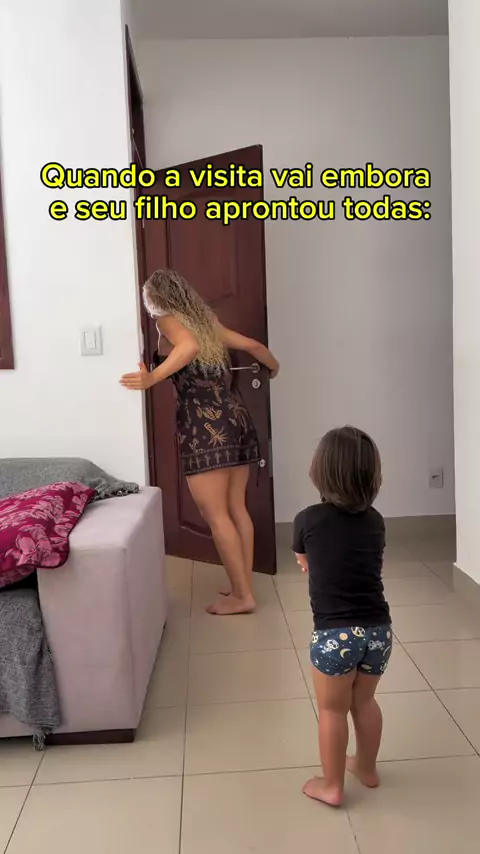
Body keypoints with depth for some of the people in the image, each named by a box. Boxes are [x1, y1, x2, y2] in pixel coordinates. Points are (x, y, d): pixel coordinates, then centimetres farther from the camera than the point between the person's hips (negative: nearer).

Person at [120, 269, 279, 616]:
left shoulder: (167, 320, 1)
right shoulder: (206, 320, 20)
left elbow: (190, 346, -21)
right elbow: (253, 345, 24)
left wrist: (153, 377, -27)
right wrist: (275, 368, 41)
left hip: (205, 422, -8)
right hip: (235, 415, 8)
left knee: (216, 515, -1)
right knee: (237, 508, 13)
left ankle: (241, 596, 5)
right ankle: (244, 586, 22)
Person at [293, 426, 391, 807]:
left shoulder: (308, 520, -9)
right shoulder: (375, 521, 1)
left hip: (335, 634, -4)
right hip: (379, 630, 5)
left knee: (332, 710, 16)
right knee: (365, 701, 26)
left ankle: (332, 786, 31)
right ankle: (367, 767, 45)